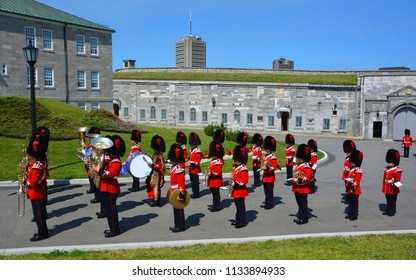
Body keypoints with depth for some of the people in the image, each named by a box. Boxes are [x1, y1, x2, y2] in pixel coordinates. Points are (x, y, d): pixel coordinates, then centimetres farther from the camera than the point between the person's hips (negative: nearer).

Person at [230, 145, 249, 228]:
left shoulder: (243, 169, -17)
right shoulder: (236, 168, 12)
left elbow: (245, 180, -22)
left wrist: (236, 183, -27)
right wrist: (232, 183, 8)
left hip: (240, 191, -9)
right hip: (236, 191, 9)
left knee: (241, 207, -2)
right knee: (237, 206, 17)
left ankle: (242, 222, 6)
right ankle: (238, 220, 26)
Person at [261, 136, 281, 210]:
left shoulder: (272, 157, -15)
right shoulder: (265, 156, 11)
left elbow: (275, 167, -20)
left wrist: (267, 168, -27)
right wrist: (263, 167, 6)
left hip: (270, 177, -8)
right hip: (265, 177, 8)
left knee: (270, 191, 0)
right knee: (266, 191, 15)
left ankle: (270, 204, 8)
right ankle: (266, 203, 25)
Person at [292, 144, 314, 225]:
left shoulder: (306, 167, -18)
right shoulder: (298, 165, 11)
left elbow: (308, 177, -27)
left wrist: (298, 180, -28)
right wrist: (294, 178, 7)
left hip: (303, 189, -9)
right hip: (297, 189, 9)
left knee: (303, 204, 1)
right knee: (299, 204, 17)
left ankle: (304, 219, 9)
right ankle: (300, 217, 27)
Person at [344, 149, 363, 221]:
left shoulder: (358, 171, -14)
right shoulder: (351, 169, 11)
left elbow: (356, 181, -19)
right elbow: (347, 178, 17)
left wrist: (353, 188, -21)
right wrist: (347, 185, 10)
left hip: (355, 190, -8)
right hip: (349, 189, 8)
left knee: (354, 203, 0)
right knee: (350, 202, 14)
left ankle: (354, 216, 7)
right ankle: (350, 214, 23)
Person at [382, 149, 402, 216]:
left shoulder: (397, 170, -12)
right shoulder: (386, 169, 8)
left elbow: (397, 179, -16)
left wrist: (394, 181, -38)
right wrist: (383, 187, 16)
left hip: (393, 189, -6)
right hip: (387, 189, 6)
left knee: (392, 201, 4)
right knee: (388, 200, 15)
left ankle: (392, 212, 14)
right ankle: (388, 210, 24)